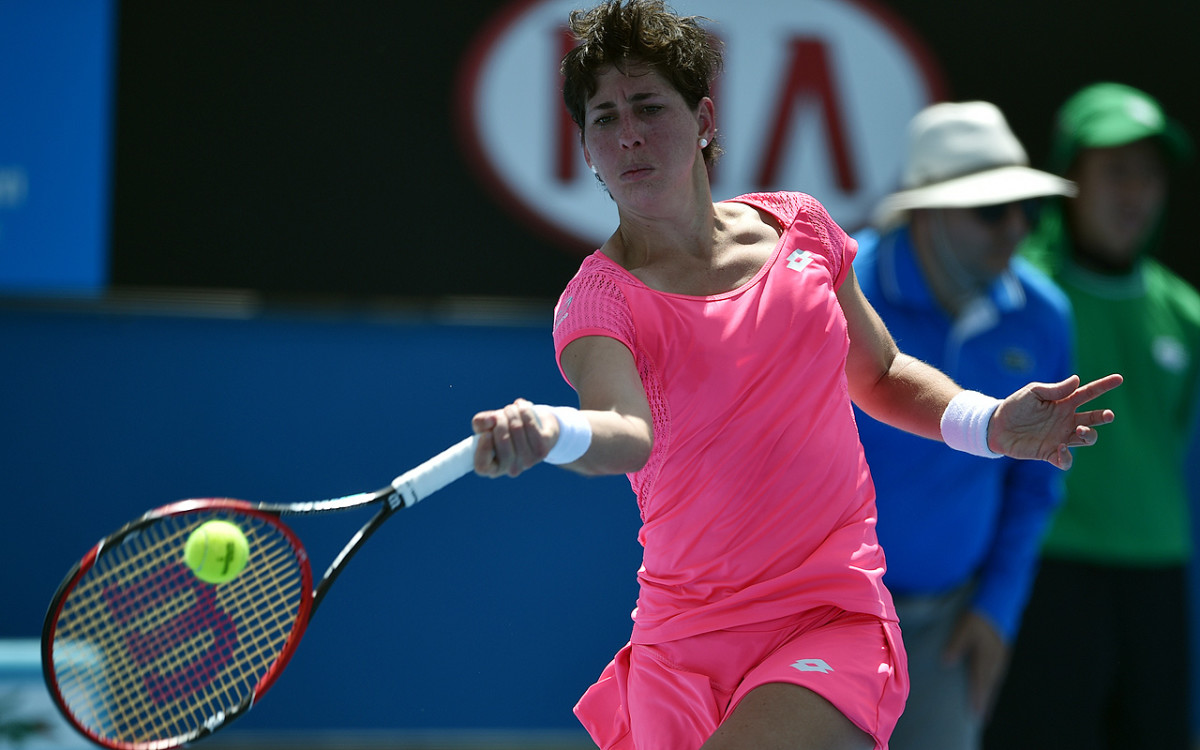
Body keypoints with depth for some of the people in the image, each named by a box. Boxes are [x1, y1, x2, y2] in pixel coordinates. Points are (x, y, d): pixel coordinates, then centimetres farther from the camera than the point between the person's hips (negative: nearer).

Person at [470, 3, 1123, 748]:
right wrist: (548, 431, -50)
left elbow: (879, 375, 21)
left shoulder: (798, 227, 5)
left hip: (835, 621, 0)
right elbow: (627, 433, -27)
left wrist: (987, 423, 3)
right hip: (682, 649, 1)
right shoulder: (602, 296, -6)